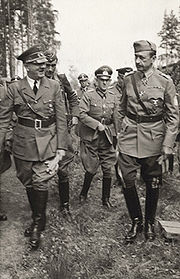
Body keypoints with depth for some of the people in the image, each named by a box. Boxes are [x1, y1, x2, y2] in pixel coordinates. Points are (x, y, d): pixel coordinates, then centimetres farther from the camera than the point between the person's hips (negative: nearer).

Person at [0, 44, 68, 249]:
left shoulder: (54, 87, 1)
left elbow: (61, 119, 1)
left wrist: (61, 147, -4)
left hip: (47, 142, -1)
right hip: (23, 144, 2)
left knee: (41, 183, -4)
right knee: (28, 184, 12)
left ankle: (37, 225, 18)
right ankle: (37, 220, 35)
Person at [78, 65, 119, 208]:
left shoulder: (112, 97, 8)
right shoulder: (88, 95, -5)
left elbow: (115, 118, 14)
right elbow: (82, 114, -12)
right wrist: (97, 124, -18)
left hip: (106, 137, 4)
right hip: (90, 137, -4)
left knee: (108, 169, 5)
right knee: (91, 169, 1)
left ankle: (106, 199, 22)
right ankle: (83, 194, 27)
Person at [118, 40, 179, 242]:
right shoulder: (128, 80, 4)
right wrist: (120, 133, 11)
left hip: (153, 138, -2)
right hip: (128, 136, 2)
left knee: (152, 184, 10)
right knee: (128, 182, 0)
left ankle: (150, 223, 32)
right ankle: (136, 221, 22)